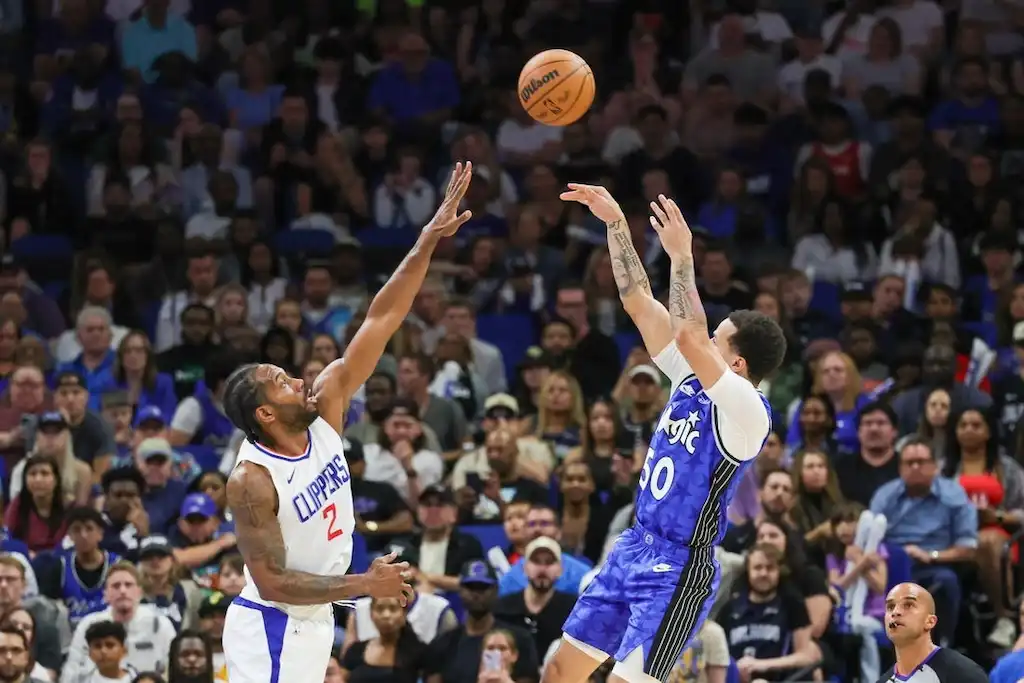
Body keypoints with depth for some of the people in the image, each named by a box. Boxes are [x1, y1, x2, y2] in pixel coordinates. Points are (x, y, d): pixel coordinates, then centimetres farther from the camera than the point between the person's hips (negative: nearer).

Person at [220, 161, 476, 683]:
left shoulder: (325, 410, -4)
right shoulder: (252, 481, -23)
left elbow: (379, 323, -7)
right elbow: (272, 581, -24)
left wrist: (428, 242, -13)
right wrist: (365, 585, -23)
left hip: (313, 624, 8)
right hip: (270, 628, -8)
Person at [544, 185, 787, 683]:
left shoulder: (748, 411, -19)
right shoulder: (692, 378, 5)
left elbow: (689, 335, -33)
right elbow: (639, 301, 8)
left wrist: (682, 255, -28)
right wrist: (616, 223, 2)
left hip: (677, 570, -9)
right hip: (635, 548, 9)